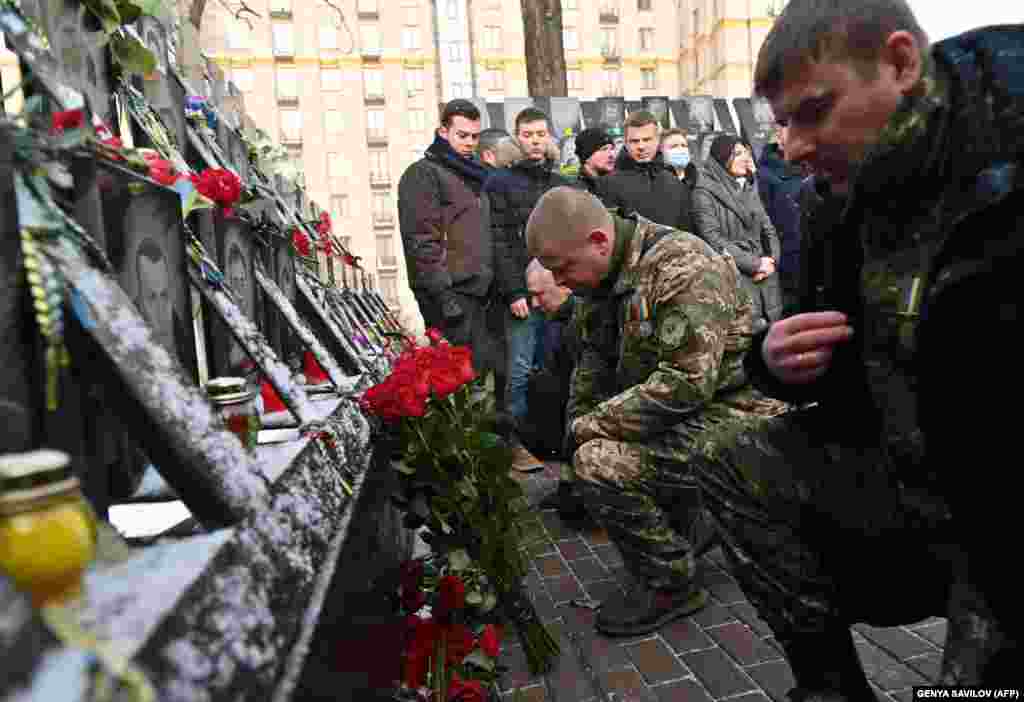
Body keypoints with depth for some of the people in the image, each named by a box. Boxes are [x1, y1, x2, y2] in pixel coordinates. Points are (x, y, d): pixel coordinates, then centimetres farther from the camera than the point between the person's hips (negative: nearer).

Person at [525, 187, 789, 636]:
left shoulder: (682, 265, -22)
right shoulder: (603, 278, 6)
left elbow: (687, 381, -29)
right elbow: (593, 362, 12)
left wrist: (596, 422, -22)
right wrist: (578, 423, -3)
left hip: (727, 413, -9)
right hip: (669, 414, 10)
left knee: (599, 463, -23)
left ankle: (672, 586, 0)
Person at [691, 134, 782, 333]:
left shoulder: (749, 187, 17)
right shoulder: (705, 191, -5)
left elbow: (768, 228, 18)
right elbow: (713, 239, -13)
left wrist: (770, 260, -2)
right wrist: (754, 263, -11)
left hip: (764, 279, 7)